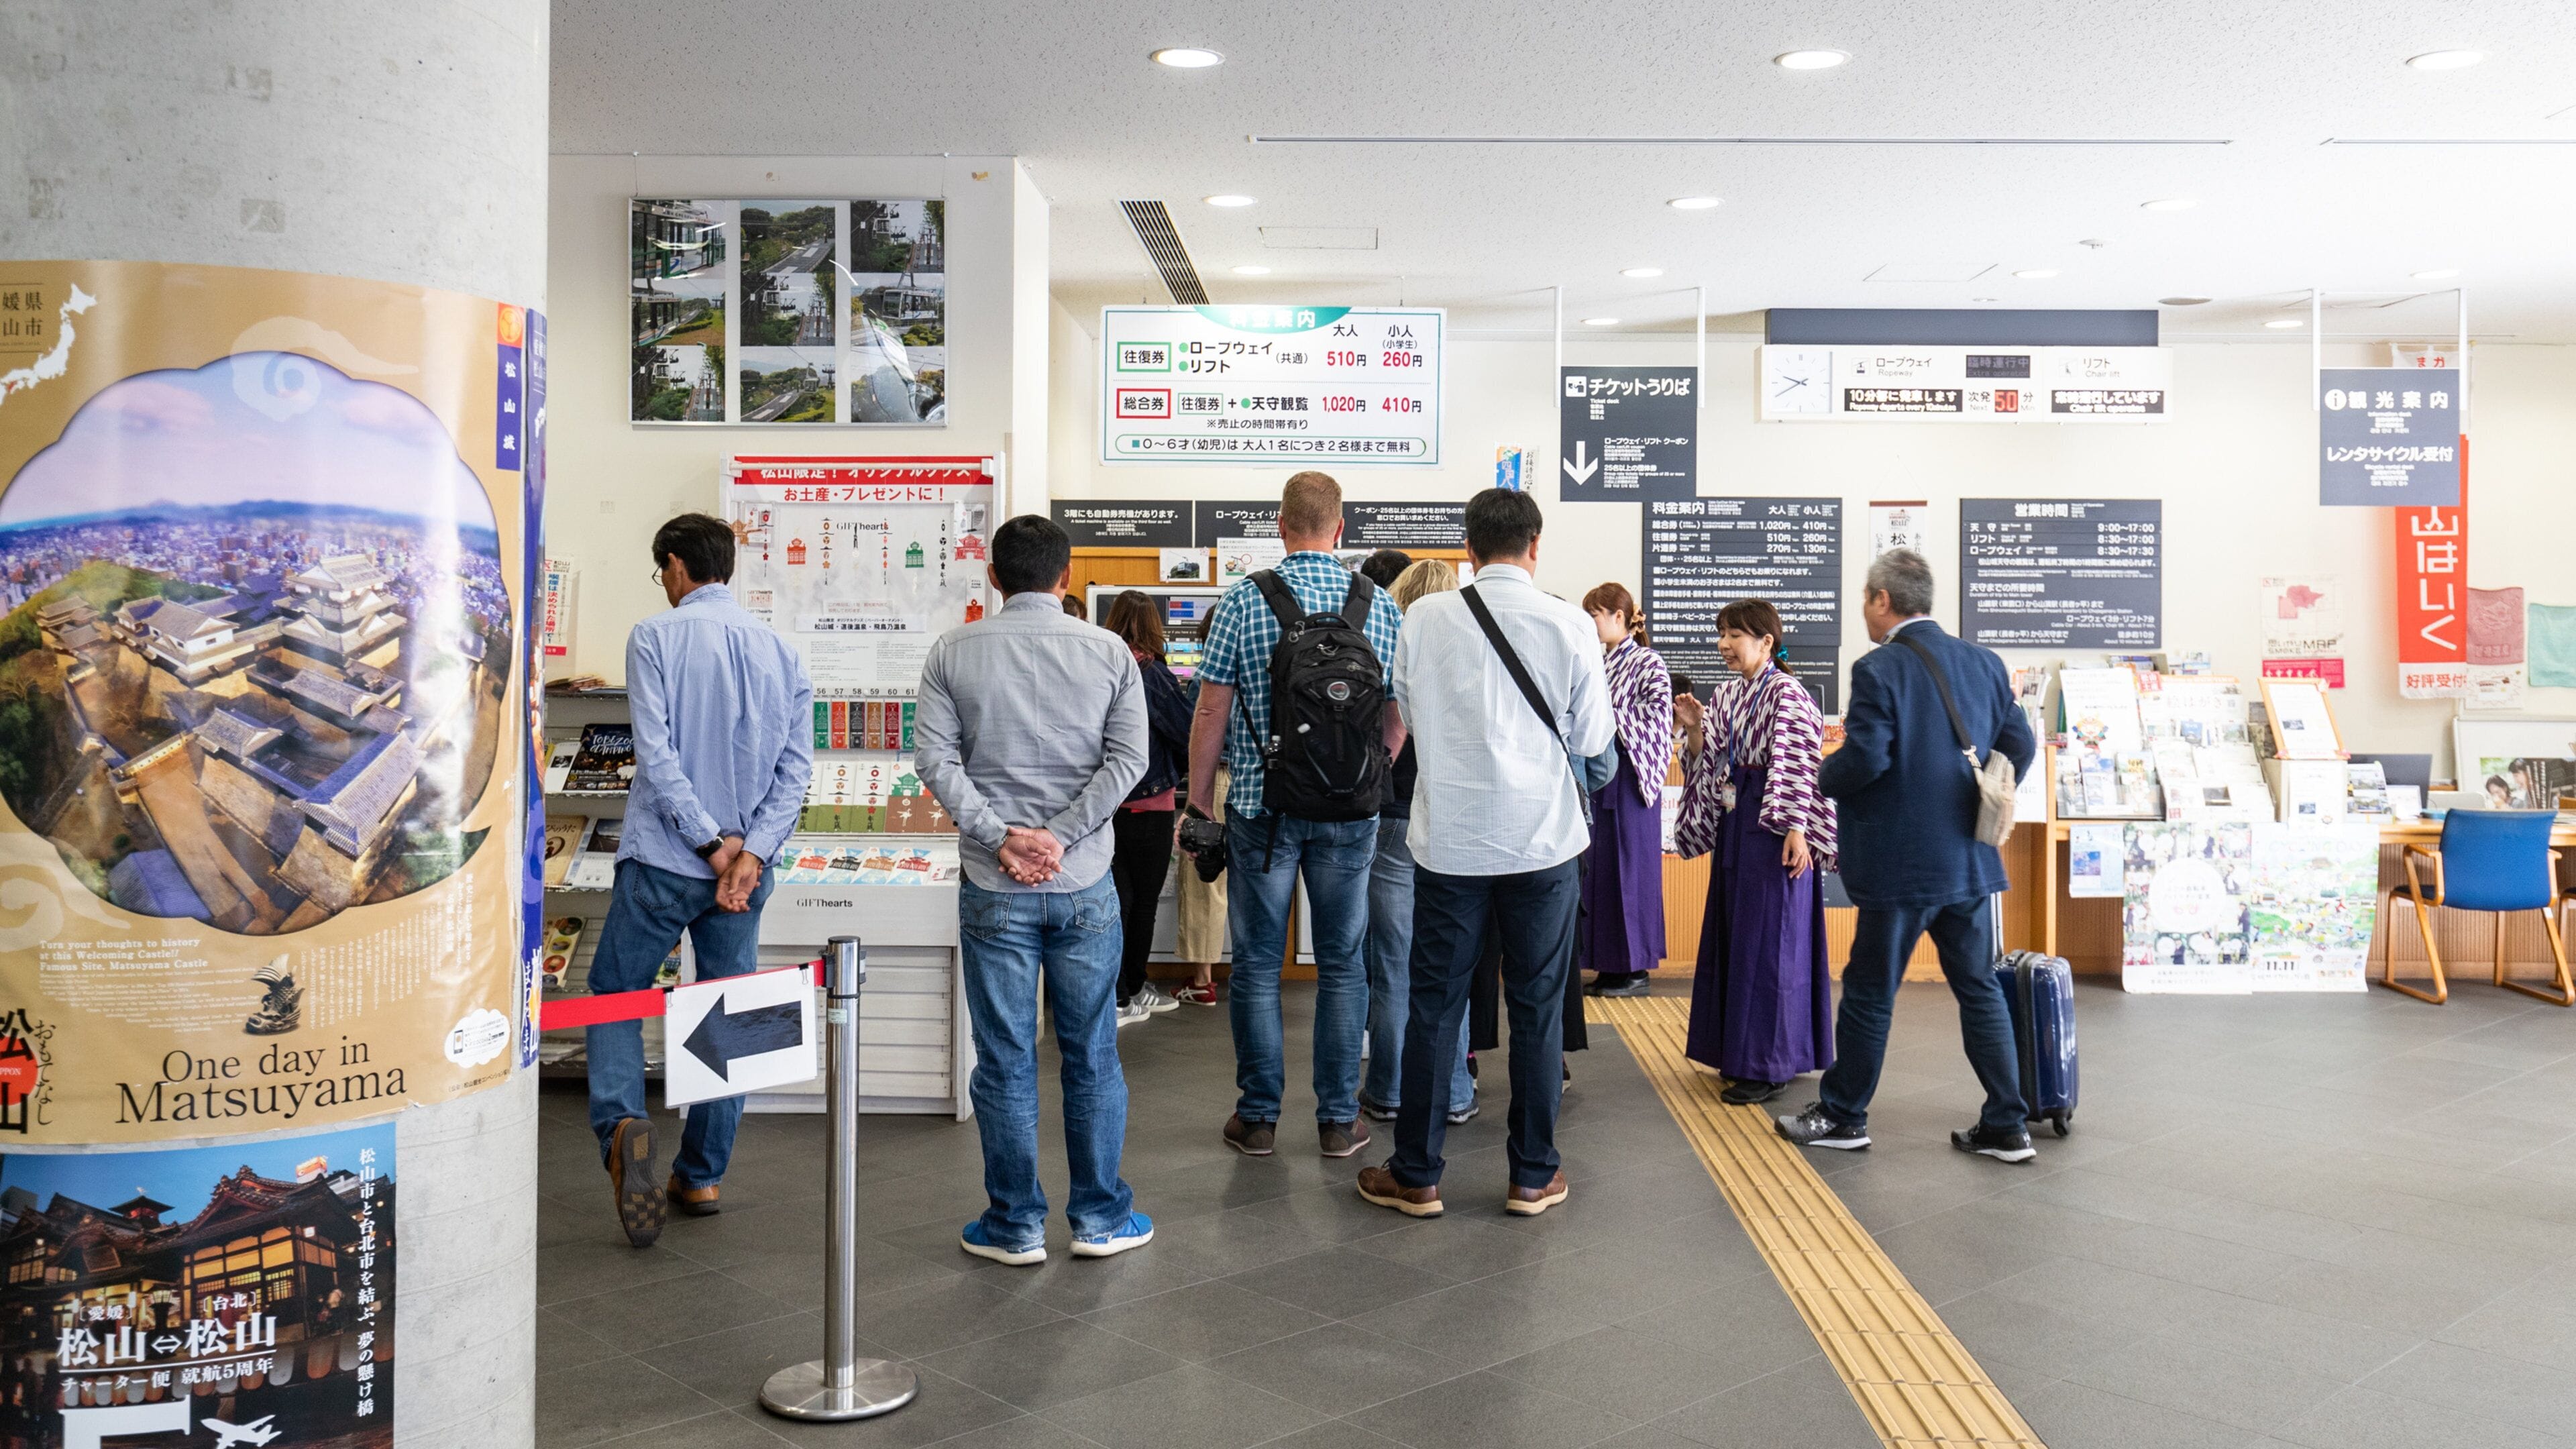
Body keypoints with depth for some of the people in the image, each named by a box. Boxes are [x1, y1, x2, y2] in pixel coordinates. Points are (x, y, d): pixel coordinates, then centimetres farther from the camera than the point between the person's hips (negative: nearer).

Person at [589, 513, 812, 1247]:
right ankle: (702, 1176, 17)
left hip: (664, 860, -4)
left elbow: (656, 753, -15)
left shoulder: (655, 637, -6)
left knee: (615, 992, 10)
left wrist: (710, 842, -13)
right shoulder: (780, 650, 7)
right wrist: (752, 852, -9)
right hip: (745, 865, 4)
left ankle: (622, 1122, -14)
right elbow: (796, 766, -1)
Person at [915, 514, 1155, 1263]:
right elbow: (1128, 758, -8)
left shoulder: (953, 653, 0)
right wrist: (1058, 837, -10)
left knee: (1005, 1061, 8)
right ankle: (1100, 1218, 21)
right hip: (1086, 888, 1)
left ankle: (1016, 1226, 17)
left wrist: (1000, 838, -11)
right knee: (1092, 1055, 12)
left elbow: (936, 758, -9)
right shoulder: (1109, 652, 1)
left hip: (993, 890, 0)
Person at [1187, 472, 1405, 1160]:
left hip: (1262, 809, -2)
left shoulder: (1243, 602, -6)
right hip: (1351, 815, 2)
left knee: (1258, 964, 8)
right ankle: (1339, 1119, 16)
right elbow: (1398, 717, 3)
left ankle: (1258, 1117, 15)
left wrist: (1199, 804, 3)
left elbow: (1211, 714, -5)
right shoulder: (1380, 606, 1)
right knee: (1342, 963, 10)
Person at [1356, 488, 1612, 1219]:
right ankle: (1533, 1176, 19)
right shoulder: (1570, 625, -7)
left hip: (1449, 842, 1)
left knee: (1434, 1005, 9)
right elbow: (1592, 738, 0)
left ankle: (1416, 1175, 17)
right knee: (1537, 1008, 10)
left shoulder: (1425, 620, -5)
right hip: (1542, 842, 0)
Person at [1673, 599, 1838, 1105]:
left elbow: (1800, 765, -17)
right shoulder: (1728, 695, 12)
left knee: (1768, 941, -5)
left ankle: (1769, 1065, 1)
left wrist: (1796, 830, -23)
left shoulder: (1787, 694, -12)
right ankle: (1740, 1050, 23)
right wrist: (1695, 729, -4)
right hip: (1735, 819, 9)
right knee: (1734, 935, 12)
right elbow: (1708, 762, 13)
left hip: (1773, 823, -9)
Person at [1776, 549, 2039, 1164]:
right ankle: (2005, 1126, 16)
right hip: (1971, 859, 6)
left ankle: (1842, 1116, 20)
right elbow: (2020, 747, 9)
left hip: (1900, 864, -6)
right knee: (1979, 989, 14)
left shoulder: (1878, 669, -15)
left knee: (1869, 992, 7)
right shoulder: (1985, 663, 6)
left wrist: (1823, 774, -1)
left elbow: (1863, 760, -21)